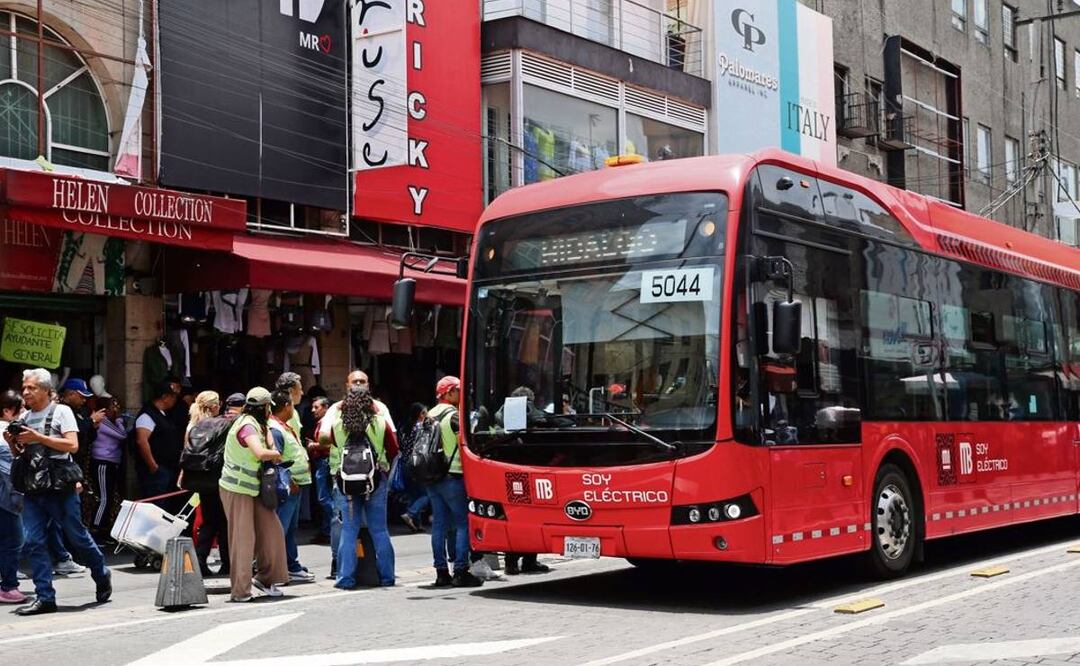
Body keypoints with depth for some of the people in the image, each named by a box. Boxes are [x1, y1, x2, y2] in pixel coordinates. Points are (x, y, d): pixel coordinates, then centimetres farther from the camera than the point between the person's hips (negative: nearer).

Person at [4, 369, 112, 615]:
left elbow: (72, 445, -13)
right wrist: (12, 443, -1)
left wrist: (38, 438, -17)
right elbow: (21, 455, 20)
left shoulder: (61, 411, -2)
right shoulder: (24, 418, 15)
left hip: (60, 487, -5)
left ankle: (102, 577, 26)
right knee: (33, 542, -3)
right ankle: (45, 597, 1)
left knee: (77, 536, 4)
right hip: (32, 489, 5)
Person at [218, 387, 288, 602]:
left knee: (270, 530, 7)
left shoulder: (256, 424, 12)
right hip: (236, 489, -9)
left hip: (251, 489, 9)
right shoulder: (248, 426, -20)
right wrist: (276, 454, -17)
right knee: (242, 538, -4)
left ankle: (266, 577, 19)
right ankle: (240, 590, 3)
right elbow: (261, 453, -34)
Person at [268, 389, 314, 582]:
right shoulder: (275, 430, -18)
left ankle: (293, 567, 26)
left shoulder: (286, 426, 14)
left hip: (296, 485, 11)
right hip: (286, 487, -11)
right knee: (280, 530, -8)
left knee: (291, 528, 17)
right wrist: (289, 483, -21)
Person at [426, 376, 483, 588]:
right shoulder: (453, 415, -10)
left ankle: (441, 572, 9)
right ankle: (460, 572, -8)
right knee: (463, 522, -4)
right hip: (451, 475, -8)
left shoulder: (429, 416, 15)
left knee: (439, 523, 8)